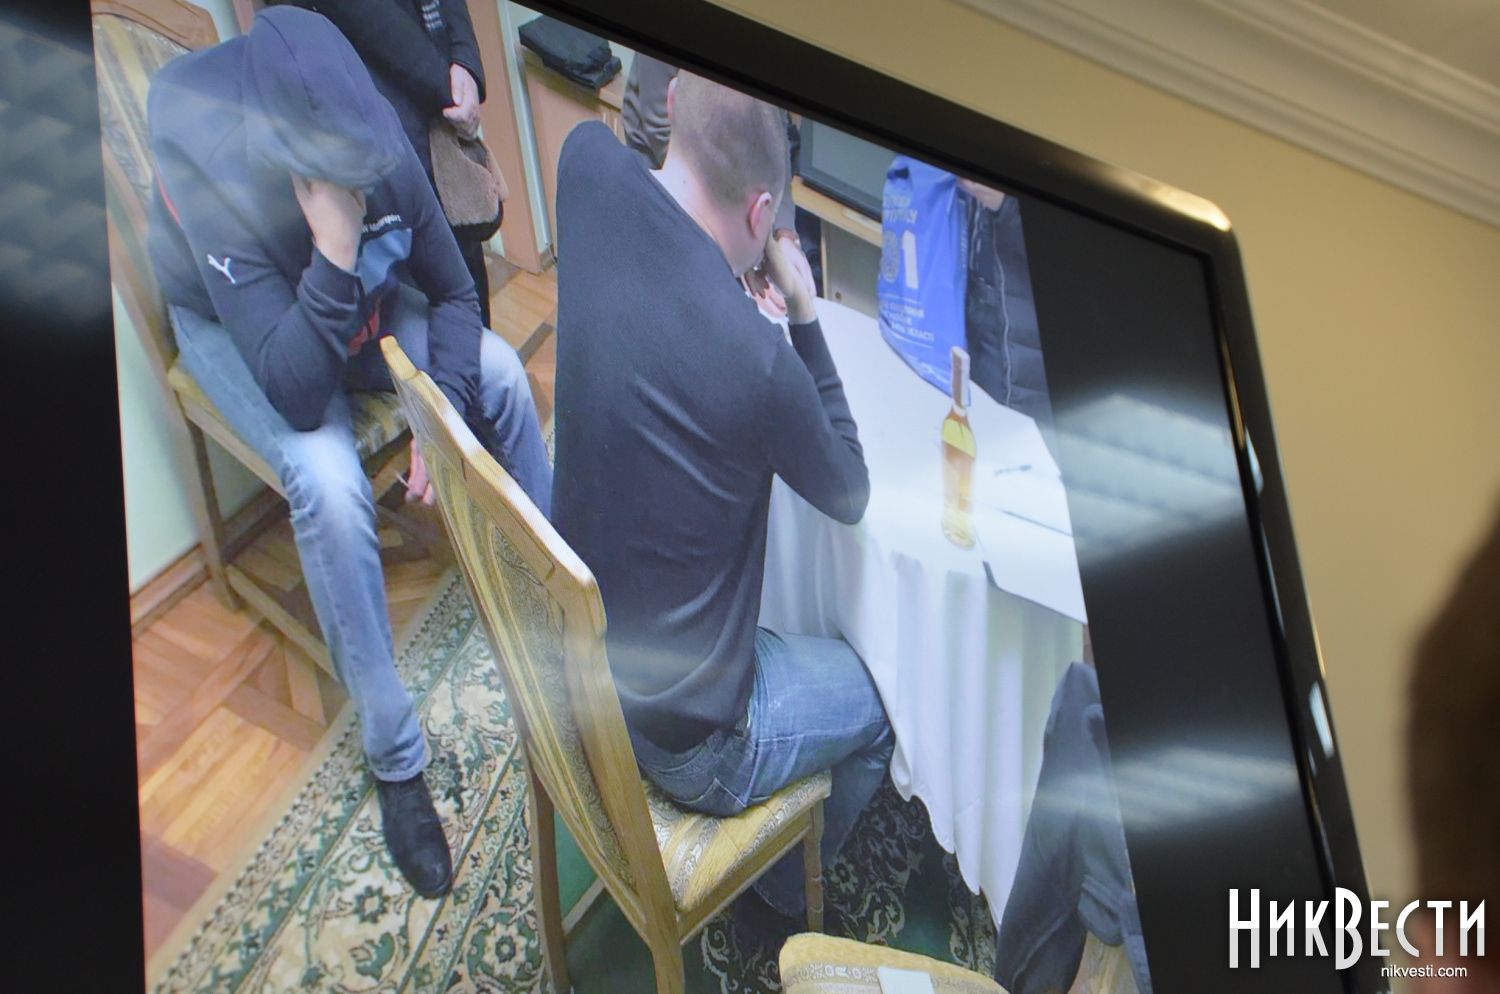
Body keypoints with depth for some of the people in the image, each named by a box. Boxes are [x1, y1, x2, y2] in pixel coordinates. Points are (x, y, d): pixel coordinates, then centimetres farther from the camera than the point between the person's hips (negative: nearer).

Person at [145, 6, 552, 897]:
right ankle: (396, 757, -16)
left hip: (355, 299, 5)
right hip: (233, 324, -4)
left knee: (499, 372, -16)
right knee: (328, 481, -30)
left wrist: (445, 409, -25)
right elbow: (296, 394, -40)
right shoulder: (217, 185, -39)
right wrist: (335, 248, -50)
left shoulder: (376, 137, -27)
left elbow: (455, 293, -12)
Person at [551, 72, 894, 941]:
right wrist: (804, 311, -11)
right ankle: (779, 895, 41)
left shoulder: (591, 167, -17)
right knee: (878, 703, 21)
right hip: (684, 741, -7)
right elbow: (850, 494, -10)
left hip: (579, 673, 7)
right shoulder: (753, 356, -33)